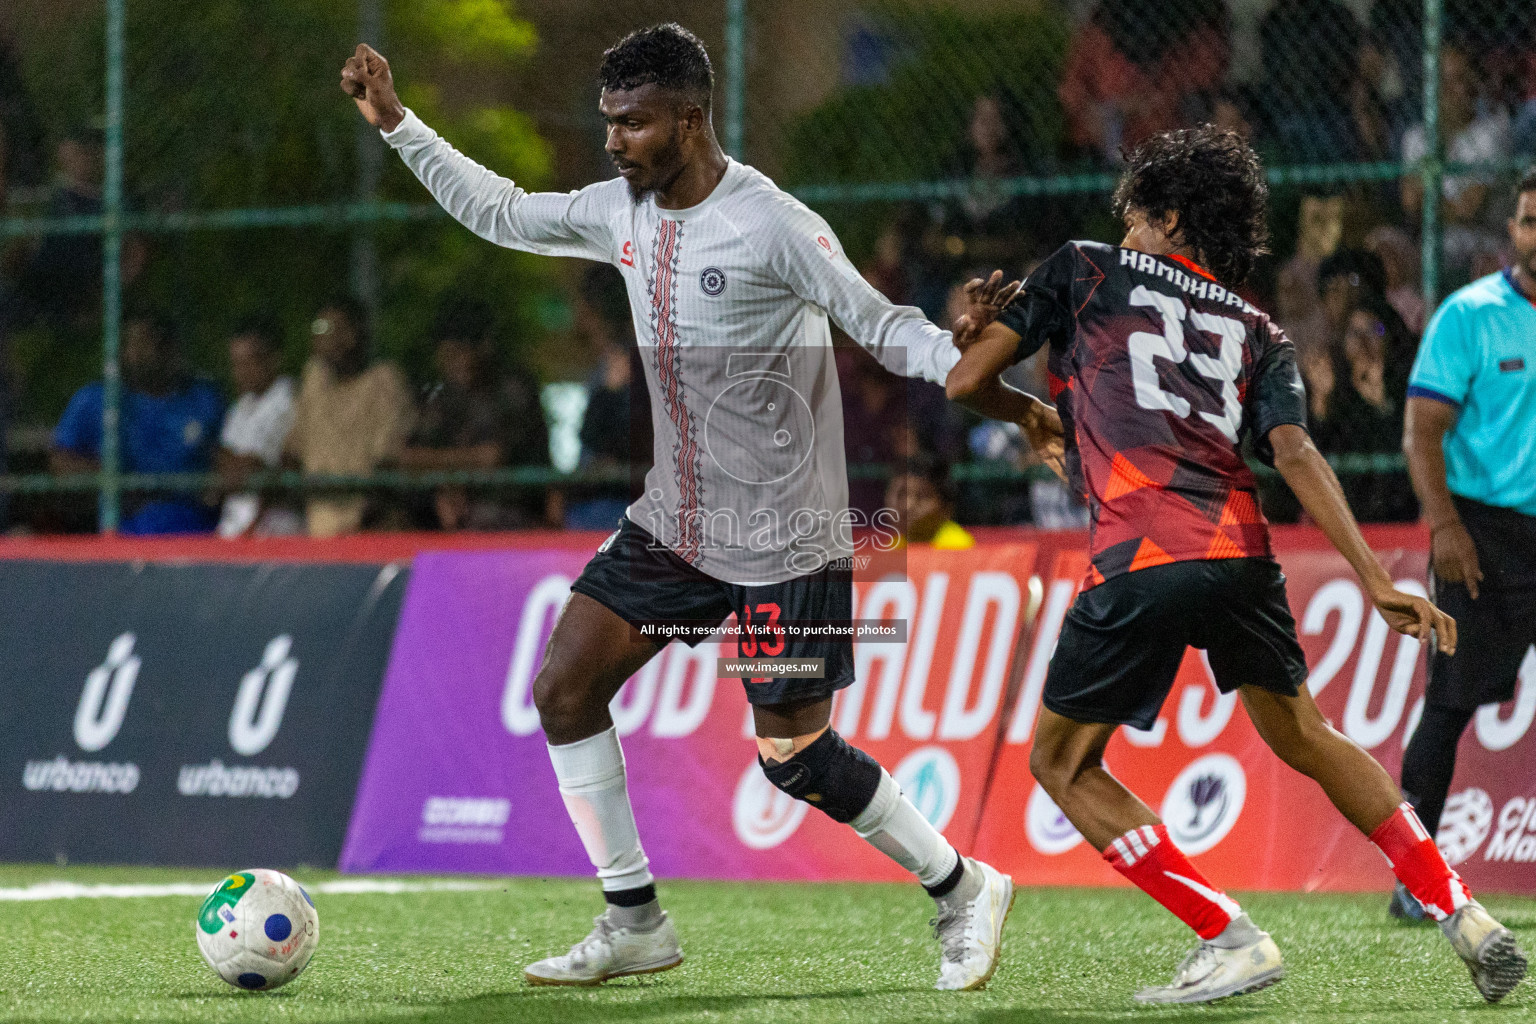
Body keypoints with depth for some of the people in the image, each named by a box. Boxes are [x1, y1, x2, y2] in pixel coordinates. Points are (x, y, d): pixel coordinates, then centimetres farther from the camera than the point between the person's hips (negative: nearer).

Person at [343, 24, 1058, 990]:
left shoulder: (773, 224, -18)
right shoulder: (621, 212, 3)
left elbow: (881, 324, -16)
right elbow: (500, 211, 18)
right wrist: (396, 123, 14)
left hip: (784, 538, -7)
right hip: (673, 520, 7)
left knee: (795, 757, -6)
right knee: (563, 689, -2)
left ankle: (964, 890, 16)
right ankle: (635, 923, 9)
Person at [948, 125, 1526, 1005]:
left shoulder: (1088, 271, 16)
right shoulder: (1261, 337, 22)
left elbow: (966, 380, 15)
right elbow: (1295, 455, 4)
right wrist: (1375, 580, -3)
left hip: (1139, 562, -5)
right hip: (1240, 552, 5)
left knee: (1064, 763, 12)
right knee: (1303, 735, 26)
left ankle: (1231, 940, 2)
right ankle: (1462, 914, 21)